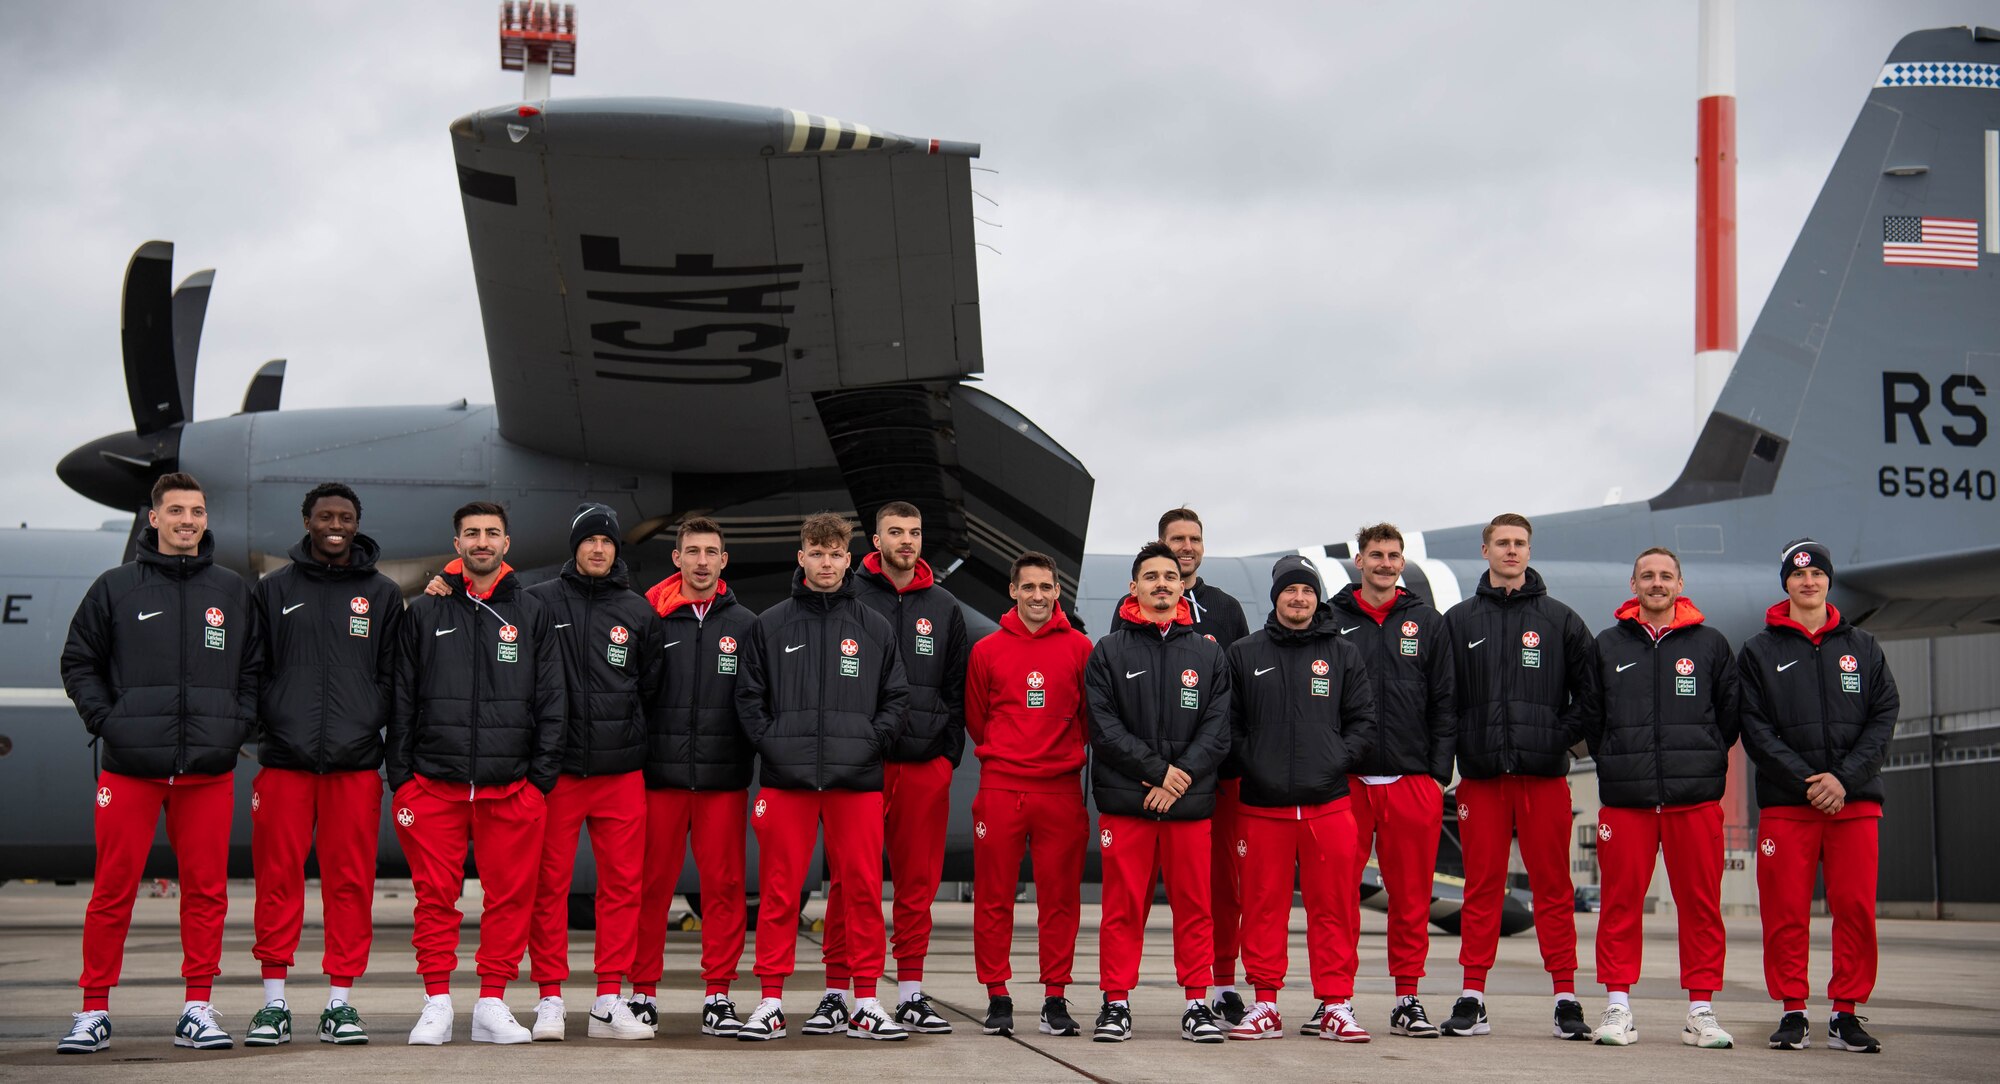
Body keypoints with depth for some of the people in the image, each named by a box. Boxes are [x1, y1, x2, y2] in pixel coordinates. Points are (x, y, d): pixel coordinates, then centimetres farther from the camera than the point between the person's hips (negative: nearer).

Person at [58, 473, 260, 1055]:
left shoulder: (233, 592, 11)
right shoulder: (116, 588, 5)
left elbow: (255, 668, 16)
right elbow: (80, 663, 9)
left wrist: (237, 726, 3)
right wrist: (106, 722, -3)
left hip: (209, 768, 2)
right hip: (130, 767, -2)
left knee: (207, 891, 3)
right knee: (113, 891, 0)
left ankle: (198, 1010, 10)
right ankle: (94, 1011, 8)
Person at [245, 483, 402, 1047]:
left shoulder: (383, 594, 11)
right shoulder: (273, 591, 11)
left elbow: (393, 677, 9)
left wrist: (388, 744, -1)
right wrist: (265, 729, -2)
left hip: (356, 761, 0)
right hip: (284, 759, 0)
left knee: (350, 881, 0)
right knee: (278, 879, 0)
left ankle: (340, 1002, 6)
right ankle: (274, 1004, 7)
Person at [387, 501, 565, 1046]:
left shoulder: (534, 614, 10)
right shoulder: (425, 612, 10)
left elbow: (551, 700, 8)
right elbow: (402, 699, 9)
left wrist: (542, 776, 0)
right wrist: (400, 775, 2)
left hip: (511, 787, 0)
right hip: (434, 782, 0)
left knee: (510, 895, 0)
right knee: (435, 895, 0)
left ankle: (493, 1003, 9)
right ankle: (437, 1004, 8)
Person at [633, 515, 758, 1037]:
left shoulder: (746, 625, 9)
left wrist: (749, 753, -1)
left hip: (724, 777, 1)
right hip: (660, 773, -1)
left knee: (724, 884, 1)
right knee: (653, 883, 3)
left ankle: (718, 994, 9)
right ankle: (643, 992, 12)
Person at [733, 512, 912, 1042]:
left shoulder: (875, 629, 10)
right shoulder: (770, 625, 8)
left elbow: (897, 696, 11)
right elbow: (748, 695, 9)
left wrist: (871, 740, -2)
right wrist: (770, 741, -4)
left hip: (856, 779, 1)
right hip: (786, 777, -1)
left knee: (860, 888, 1)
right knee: (779, 890, 0)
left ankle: (862, 1001, 10)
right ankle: (771, 1002, 5)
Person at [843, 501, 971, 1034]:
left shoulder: (944, 608, 15)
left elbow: (957, 688, 16)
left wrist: (950, 751, 6)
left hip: (926, 764, 3)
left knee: (919, 879, 5)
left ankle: (910, 990, 11)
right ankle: (840, 990, 3)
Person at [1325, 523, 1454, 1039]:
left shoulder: (1428, 624, 10)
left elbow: (1445, 704, 9)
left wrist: (1439, 773, 1)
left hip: (1413, 782, 1)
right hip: (1345, 781, -1)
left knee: (1411, 897, 4)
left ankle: (1408, 1000, 12)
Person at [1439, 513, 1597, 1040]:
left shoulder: (1560, 620, 8)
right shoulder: (1459, 621, 10)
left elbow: (1590, 691, 9)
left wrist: (1562, 737, -1)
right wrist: (1460, 744, 0)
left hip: (1545, 775, -1)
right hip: (1481, 775, 1)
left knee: (1553, 887, 0)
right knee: (1482, 887, 3)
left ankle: (1565, 997, 3)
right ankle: (1472, 997, 6)